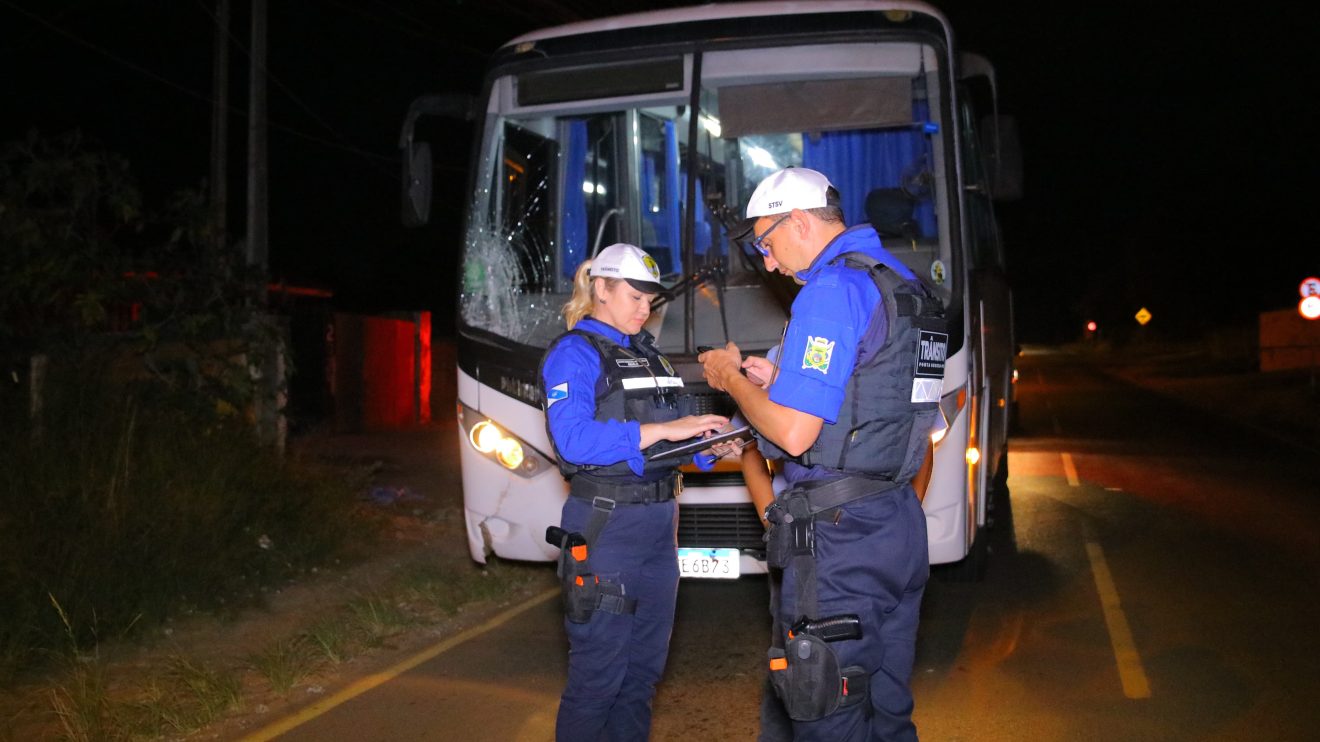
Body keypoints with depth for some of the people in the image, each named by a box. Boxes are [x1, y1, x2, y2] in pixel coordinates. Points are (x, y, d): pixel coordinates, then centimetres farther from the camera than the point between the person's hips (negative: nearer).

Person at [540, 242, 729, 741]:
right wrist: (665, 429, -24)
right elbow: (573, 438, -23)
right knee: (599, 672, -3)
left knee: (644, 667, 15)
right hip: (605, 526, -8)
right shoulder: (574, 353, -7)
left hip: (658, 525, 8)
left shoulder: (646, 354, 17)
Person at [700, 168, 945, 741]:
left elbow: (794, 433, -20)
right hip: (901, 527, 10)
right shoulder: (904, 285, 16)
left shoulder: (831, 290, -15)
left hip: (837, 533, -10)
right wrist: (778, 379, 19)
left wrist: (732, 380, -3)